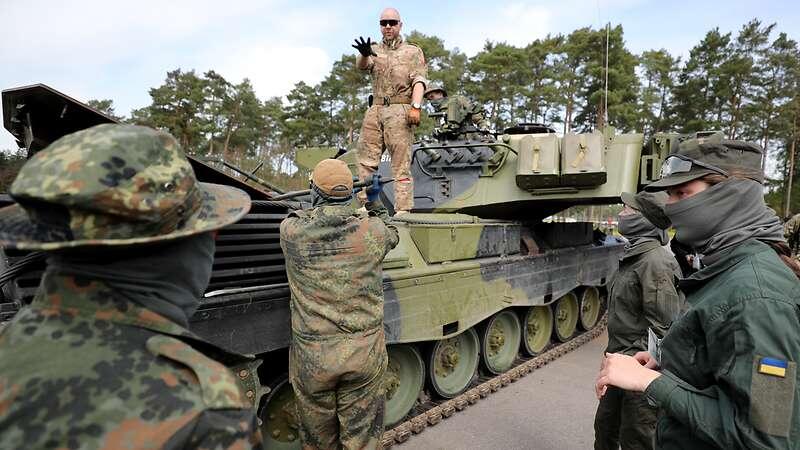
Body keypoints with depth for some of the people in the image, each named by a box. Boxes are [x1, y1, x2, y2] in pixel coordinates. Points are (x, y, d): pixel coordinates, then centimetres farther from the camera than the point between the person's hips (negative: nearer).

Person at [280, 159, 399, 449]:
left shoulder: (292, 231, -12)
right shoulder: (371, 231, -10)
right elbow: (392, 233, 14)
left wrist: (320, 202, 23)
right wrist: (374, 202, 24)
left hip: (311, 357, 0)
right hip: (364, 355, 0)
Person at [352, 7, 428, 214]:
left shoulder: (413, 51, 15)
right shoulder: (374, 50, 22)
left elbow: (419, 80, 1)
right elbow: (362, 65, 0)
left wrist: (415, 107, -16)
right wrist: (364, 54, -25)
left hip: (399, 110, -3)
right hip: (375, 110, 4)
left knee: (401, 164, -10)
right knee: (366, 162, -3)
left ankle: (403, 210, -12)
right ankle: (364, 204, 1)